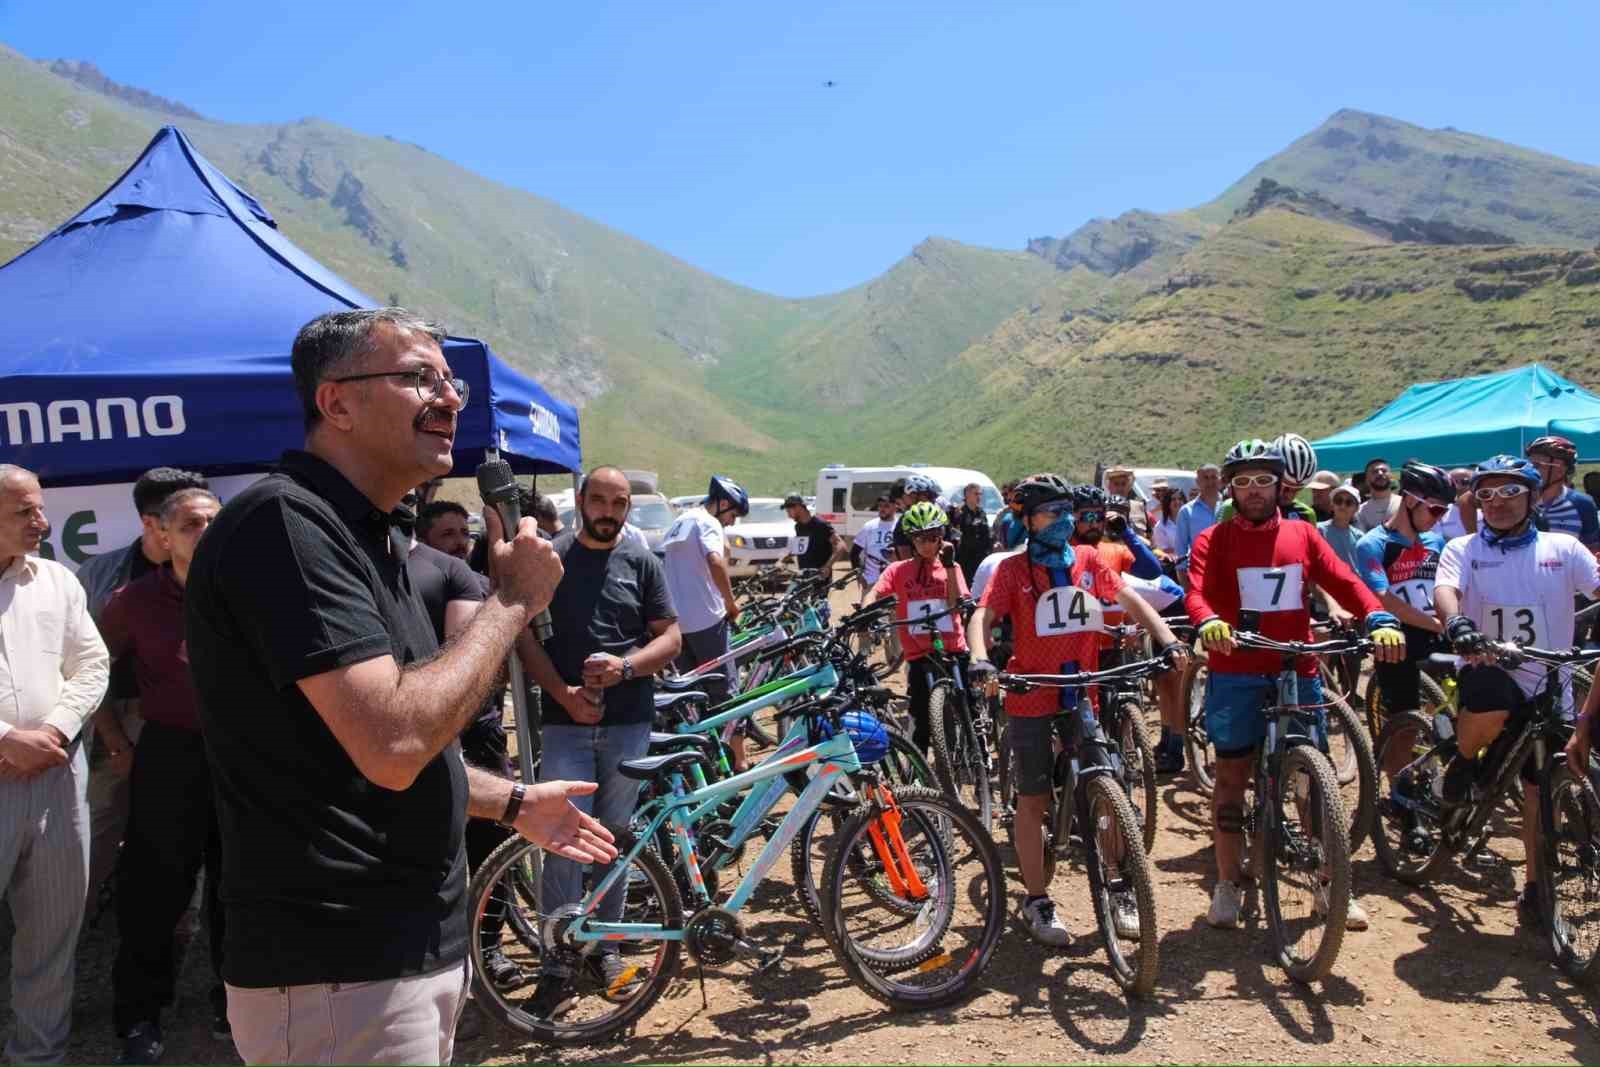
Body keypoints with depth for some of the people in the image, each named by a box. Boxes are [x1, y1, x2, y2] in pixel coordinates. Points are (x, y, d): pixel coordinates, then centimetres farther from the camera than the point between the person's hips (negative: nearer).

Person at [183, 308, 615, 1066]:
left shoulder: (369, 537, 13)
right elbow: (392, 743, -28)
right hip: (337, 976, -9)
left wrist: (512, 803, 18)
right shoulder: (283, 523, -18)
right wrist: (512, 600, -17)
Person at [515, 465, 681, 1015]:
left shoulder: (642, 563, 7)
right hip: (567, 722, -2)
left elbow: (670, 637, 5)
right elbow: (525, 636, -1)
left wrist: (625, 667, -14)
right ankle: (556, 963, 6)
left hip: (628, 722, 2)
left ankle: (605, 944, 26)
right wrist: (564, 693, -13)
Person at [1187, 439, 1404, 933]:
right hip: (1236, 674, -2)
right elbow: (1197, 592, -15)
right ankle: (1227, 885, 17)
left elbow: (1343, 581, -1)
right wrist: (1208, 623, -37)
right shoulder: (1213, 541, 0)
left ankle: (1327, 884, 24)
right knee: (1232, 775, 5)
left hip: (1297, 671, 3)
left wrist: (1380, 619, -19)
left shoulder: (1302, 535, 9)